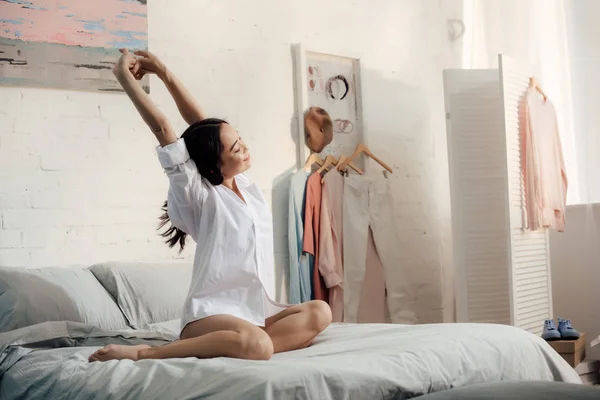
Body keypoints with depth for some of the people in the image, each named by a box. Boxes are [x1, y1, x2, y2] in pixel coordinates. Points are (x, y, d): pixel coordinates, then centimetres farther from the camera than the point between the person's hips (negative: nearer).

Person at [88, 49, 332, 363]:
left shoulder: (244, 184, 12)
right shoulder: (200, 195, -5)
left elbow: (200, 123, 12)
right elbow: (162, 130, -12)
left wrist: (164, 72, 15)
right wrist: (124, 76, -8)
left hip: (255, 310, 7)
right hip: (213, 311, -7)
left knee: (319, 313, -19)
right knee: (257, 346, -39)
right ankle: (144, 353, -25)